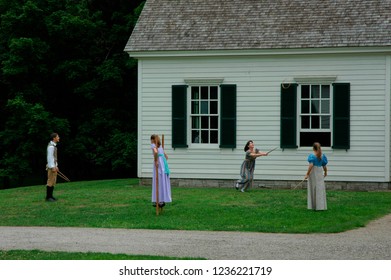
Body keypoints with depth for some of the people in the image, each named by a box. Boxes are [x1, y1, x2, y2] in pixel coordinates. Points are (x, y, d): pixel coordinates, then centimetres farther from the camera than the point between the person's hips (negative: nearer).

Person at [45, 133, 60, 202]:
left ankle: (50, 196, 15)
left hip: (53, 166, 10)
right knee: (50, 182, -7)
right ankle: (48, 197, -4)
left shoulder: (53, 146, 15)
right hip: (51, 167, -10)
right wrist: (53, 167, -25)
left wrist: (56, 166, 23)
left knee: (53, 181, 11)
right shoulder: (51, 146, -19)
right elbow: (50, 157, -22)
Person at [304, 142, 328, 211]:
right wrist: (325, 172, 22)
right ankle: (320, 206, 5)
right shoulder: (323, 156, 1)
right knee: (320, 188, 7)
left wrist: (307, 174, -18)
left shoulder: (312, 156, -12)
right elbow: (325, 166, 4)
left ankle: (313, 205, 7)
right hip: (320, 172, 3)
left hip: (313, 172, -3)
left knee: (313, 189, 5)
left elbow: (311, 166, -21)